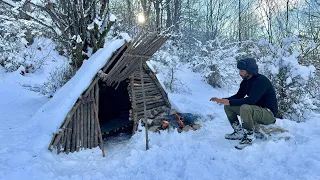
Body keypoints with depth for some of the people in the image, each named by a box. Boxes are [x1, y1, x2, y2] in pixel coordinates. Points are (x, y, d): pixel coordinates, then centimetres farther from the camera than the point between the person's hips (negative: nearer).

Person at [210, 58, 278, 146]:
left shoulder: (261, 81, -22)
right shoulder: (245, 81, 4)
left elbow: (251, 100, -31)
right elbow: (239, 96, 10)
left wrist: (230, 102, -31)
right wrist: (222, 100, -5)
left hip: (269, 113, -9)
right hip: (255, 109, 9)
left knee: (245, 107, -37)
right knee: (228, 106, 0)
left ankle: (249, 137, -22)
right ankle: (238, 132, 5)